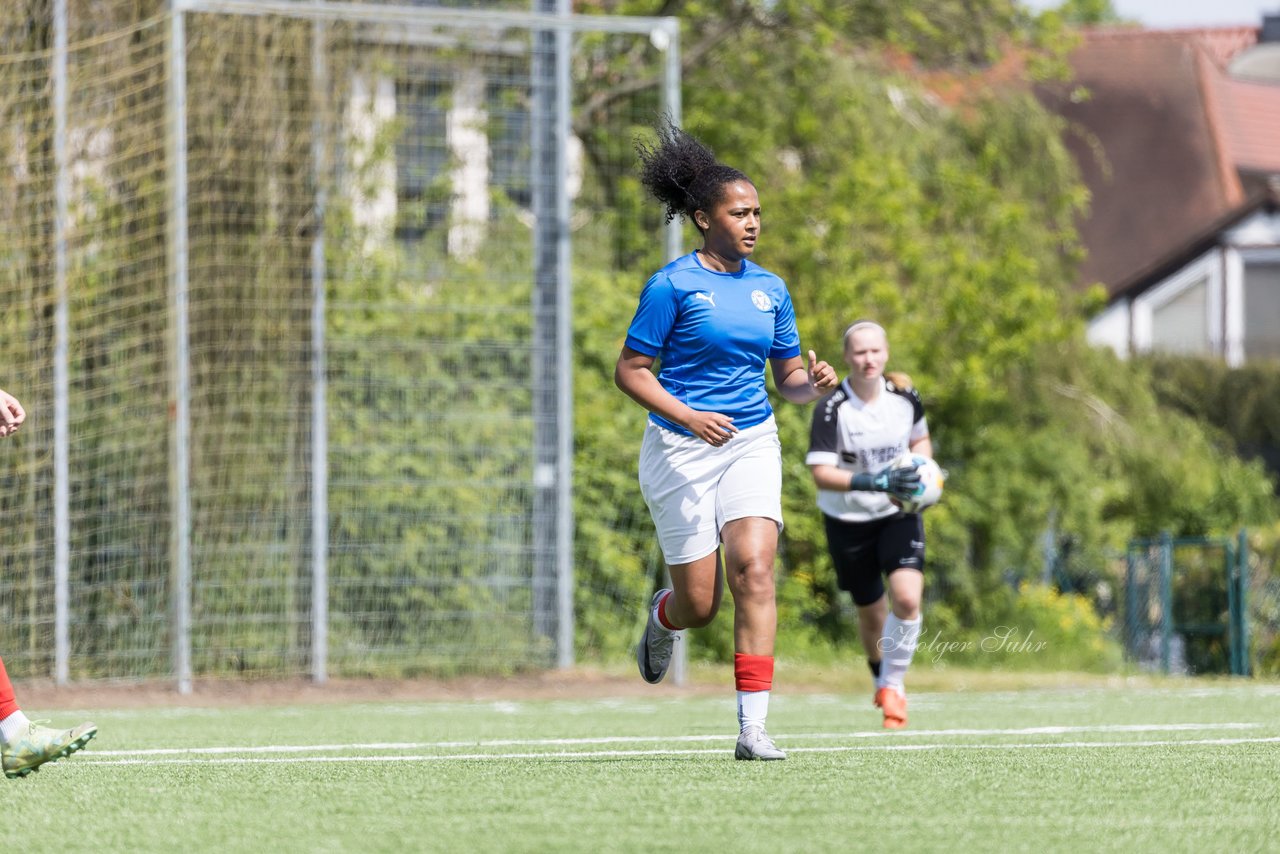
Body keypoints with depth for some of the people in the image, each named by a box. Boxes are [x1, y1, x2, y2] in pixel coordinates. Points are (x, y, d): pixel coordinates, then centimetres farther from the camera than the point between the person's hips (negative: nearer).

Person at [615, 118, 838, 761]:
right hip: (681, 449, -4)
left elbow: (788, 379, 16)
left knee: (754, 571, -18)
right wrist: (690, 417, -21)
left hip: (751, 443, 4)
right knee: (699, 604, -1)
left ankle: (753, 728, -19)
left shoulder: (770, 290, 9)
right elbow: (630, 371, -7)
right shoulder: (674, 285, -8)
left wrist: (813, 383, -8)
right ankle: (662, 619, 40)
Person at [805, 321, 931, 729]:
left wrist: (919, 473, -5)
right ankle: (880, 674, 41)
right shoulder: (831, 409, -18)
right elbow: (821, 474, -23)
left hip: (898, 514, 2)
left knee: (907, 599, -20)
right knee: (872, 614, 10)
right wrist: (874, 483, -35)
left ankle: (893, 684, -1)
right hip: (848, 521, -2)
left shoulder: (904, 396, -6)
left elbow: (920, 439, 15)